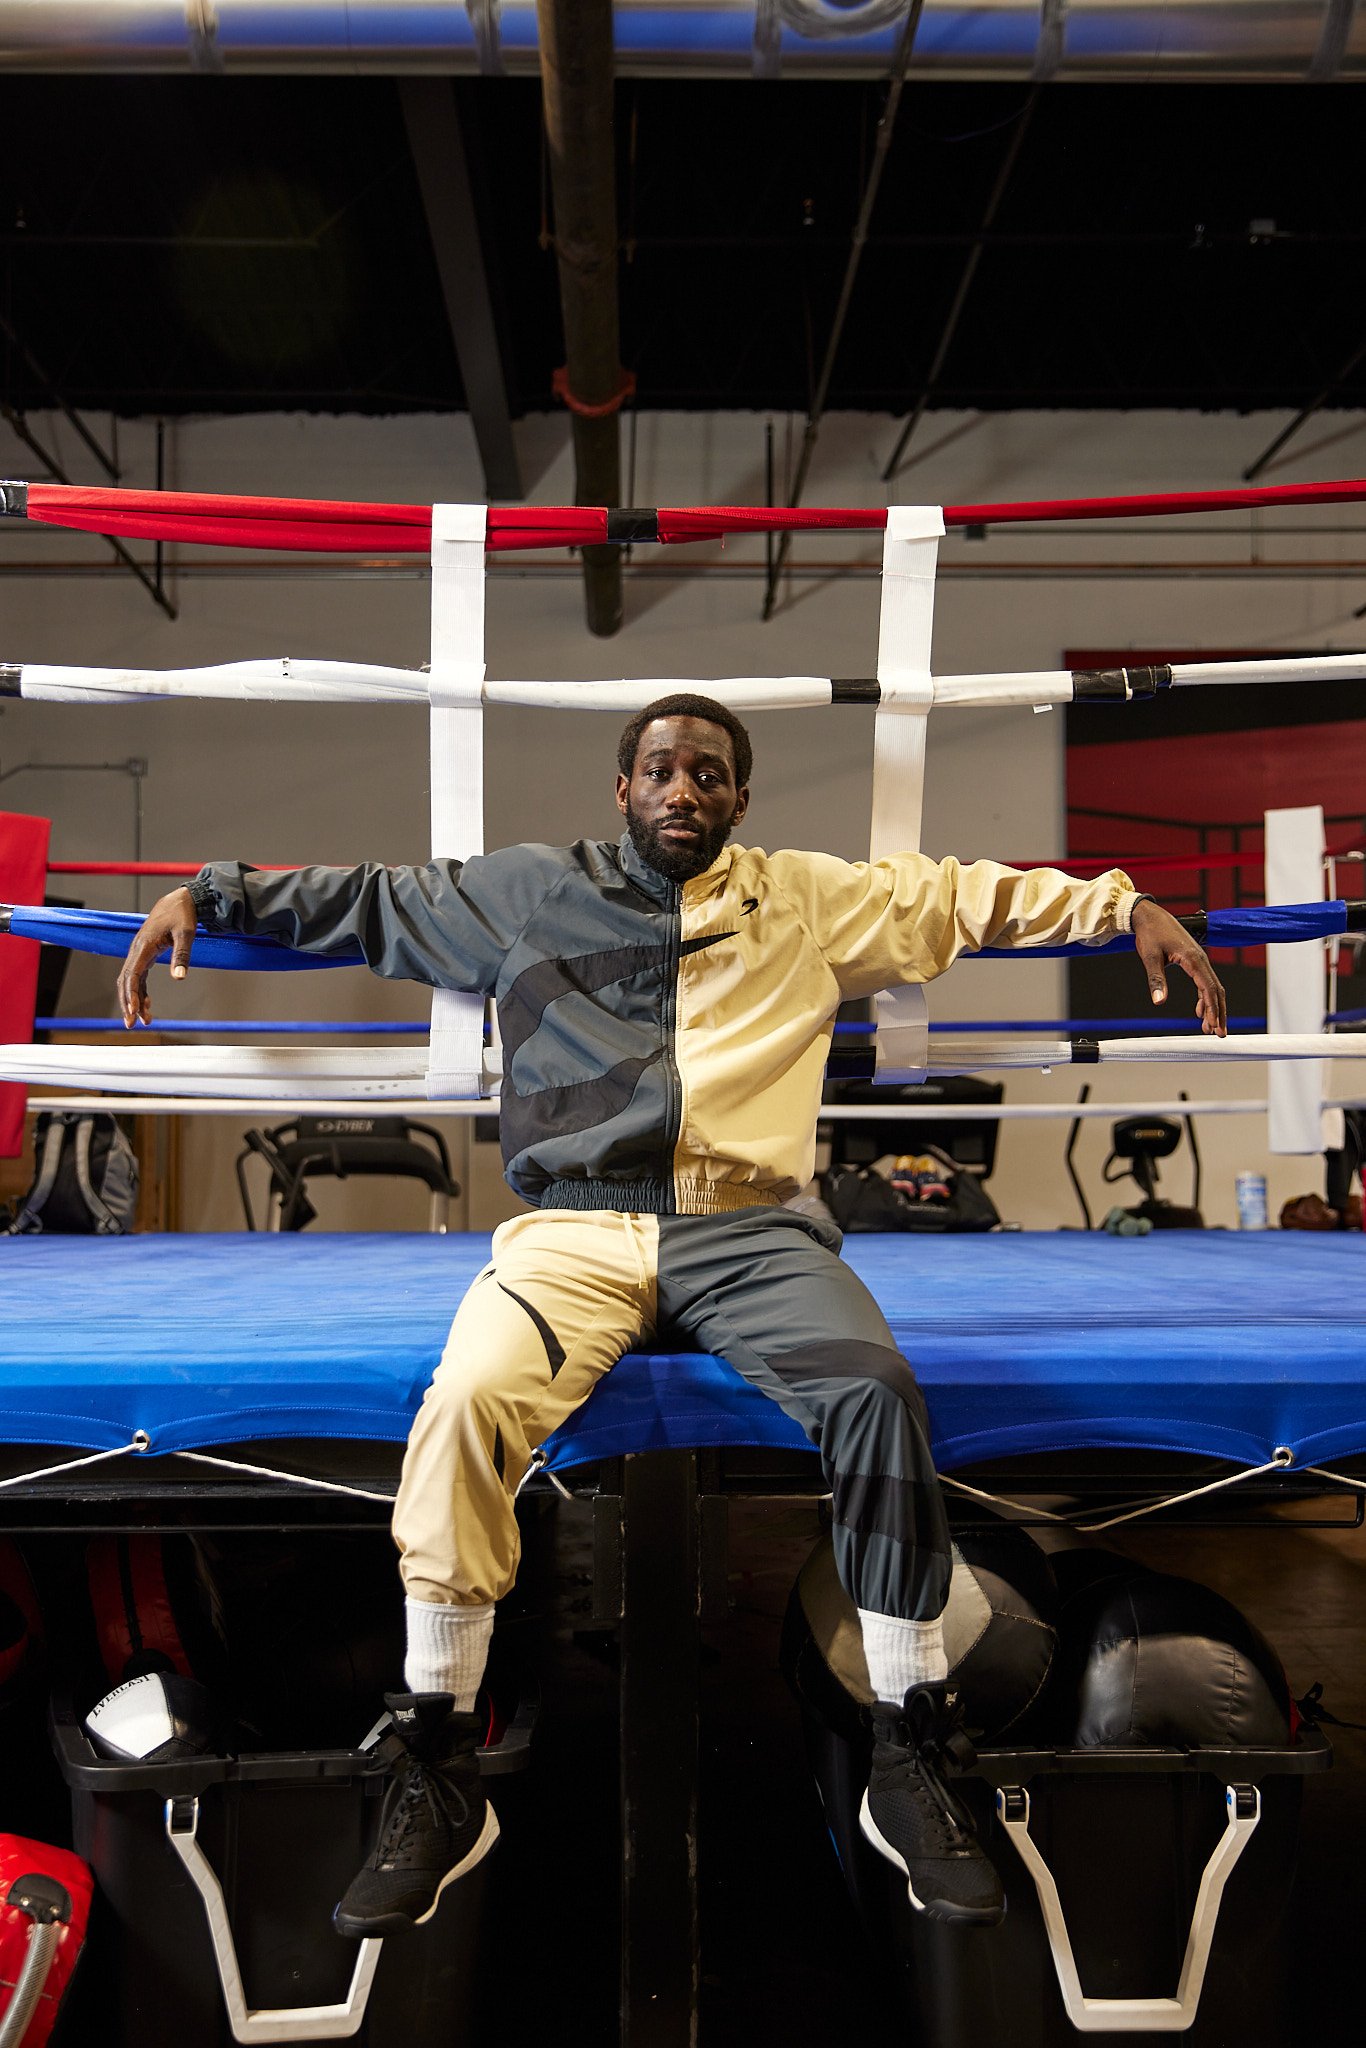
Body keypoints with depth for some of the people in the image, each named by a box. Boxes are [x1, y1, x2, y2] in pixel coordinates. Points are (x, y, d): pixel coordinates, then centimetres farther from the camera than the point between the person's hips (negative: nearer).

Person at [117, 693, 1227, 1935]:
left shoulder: (807, 898, 19)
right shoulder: (525, 891, 17)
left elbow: (973, 897, 23)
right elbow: (365, 902, 25)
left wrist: (1124, 904, 14)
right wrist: (203, 896, 19)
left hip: (748, 1230, 1)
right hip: (575, 1230, 0)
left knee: (877, 1392, -29)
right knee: (468, 1402, -30)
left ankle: (912, 1765, -11)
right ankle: (438, 1783, -13)